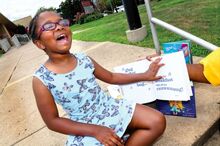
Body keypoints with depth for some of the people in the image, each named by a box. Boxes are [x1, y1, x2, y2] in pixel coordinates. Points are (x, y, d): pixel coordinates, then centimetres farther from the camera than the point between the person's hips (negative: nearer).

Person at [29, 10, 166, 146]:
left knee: (158, 121, -3)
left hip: (111, 108, 4)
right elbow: (52, 121, -11)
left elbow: (111, 77, 11)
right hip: (85, 128, -3)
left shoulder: (84, 59, -4)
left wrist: (145, 75, 10)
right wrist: (94, 130, -19)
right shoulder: (42, 80, -16)